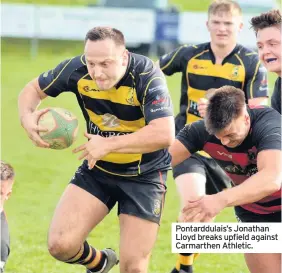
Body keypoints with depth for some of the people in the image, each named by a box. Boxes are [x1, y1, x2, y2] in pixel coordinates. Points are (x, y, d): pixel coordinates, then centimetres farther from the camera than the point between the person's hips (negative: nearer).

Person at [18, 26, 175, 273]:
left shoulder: (147, 76, -28)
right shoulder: (77, 70, -16)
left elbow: (164, 134, -40)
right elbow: (33, 89, 1)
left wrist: (109, 145, -40)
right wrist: (27, 117, -21)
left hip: (144, 176, -3)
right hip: (97, 170, 3)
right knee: (60, 244, -11)